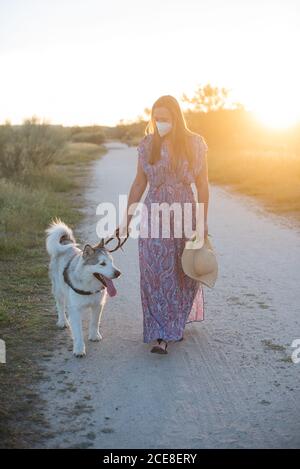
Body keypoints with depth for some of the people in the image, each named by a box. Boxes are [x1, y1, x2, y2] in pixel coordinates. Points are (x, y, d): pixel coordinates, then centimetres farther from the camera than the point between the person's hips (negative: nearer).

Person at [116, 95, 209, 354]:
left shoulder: (195, 144, -4)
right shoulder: (147, 144, -1)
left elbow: (203, 184, 0)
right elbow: (139, 183, 6)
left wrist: (204, 223, -1)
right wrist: (127, 219, 5)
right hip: (154, 216, 0)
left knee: (184, 273, 13)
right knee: (156, 275, -5)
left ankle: (178, 321, 37)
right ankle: (161, 336, 3)